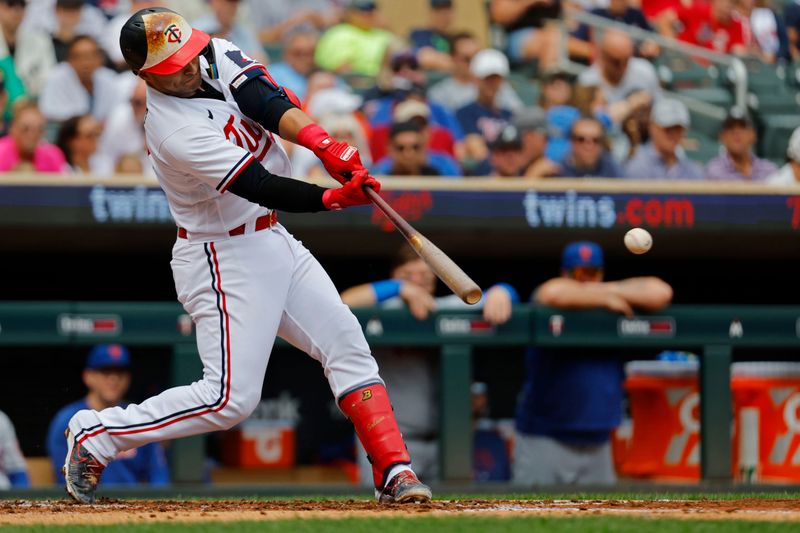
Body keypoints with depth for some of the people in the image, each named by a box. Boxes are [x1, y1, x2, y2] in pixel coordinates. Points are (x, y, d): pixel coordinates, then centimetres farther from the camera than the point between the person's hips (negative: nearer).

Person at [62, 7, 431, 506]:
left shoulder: (216, 56, -4)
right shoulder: (175, 133, -26)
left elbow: (268, 102, -17)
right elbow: (261, 187, -29)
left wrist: (326, 145, -33)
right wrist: (335, 198, -38)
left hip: (275, 241, 9)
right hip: (225, 261, -8)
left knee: (347, 343, 2)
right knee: (230, 398, -10)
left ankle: (394, 470, 1)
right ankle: (94, 435, 2)